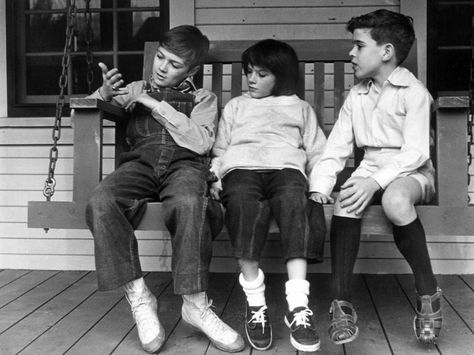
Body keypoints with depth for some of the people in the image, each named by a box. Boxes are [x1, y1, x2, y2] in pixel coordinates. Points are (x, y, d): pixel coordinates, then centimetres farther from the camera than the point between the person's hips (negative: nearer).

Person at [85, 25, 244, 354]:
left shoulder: (203, 99, 19)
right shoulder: (136, 90, 26)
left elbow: (200, 142, -1)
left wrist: (155, 104, -3)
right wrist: (105, 94, -3)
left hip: (185, 164, -2)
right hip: (140, 162, 2)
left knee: (188, 203, -39)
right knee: (101, 203, -32)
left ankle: (196, 303, -26)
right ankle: (139, 298, -22)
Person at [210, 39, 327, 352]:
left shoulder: (301, 108, 31)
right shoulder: (236, 106, 35)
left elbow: (317, 152, 21)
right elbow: (220, 149, 28)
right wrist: (215, 177, 7)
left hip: (286, 167, 0)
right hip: (240, 167, 1)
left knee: (294, 201, -38)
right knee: (244, 201, -37)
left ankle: (298, 306, -43)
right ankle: (255, 305, -33)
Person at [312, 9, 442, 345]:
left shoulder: (413, 92, -7)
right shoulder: (357, 96, 11)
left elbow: (415, 151, -15)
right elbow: (337, 146, 5)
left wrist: (376, 181, -29)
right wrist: (321, 184, -13)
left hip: (411, 170, -4)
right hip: (371, 169, 4)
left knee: (395, 199, -39)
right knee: (345, 200, -30)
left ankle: (428, 293, -19)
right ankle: (342, 304, -26)